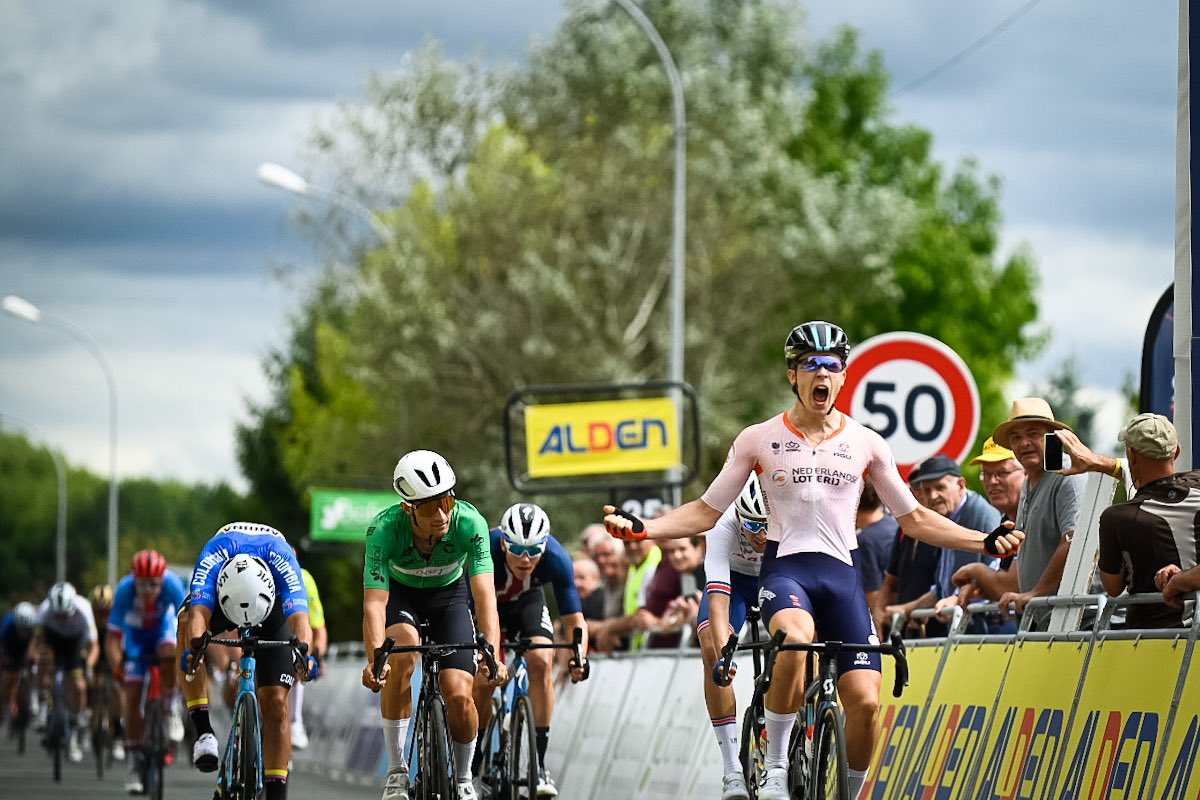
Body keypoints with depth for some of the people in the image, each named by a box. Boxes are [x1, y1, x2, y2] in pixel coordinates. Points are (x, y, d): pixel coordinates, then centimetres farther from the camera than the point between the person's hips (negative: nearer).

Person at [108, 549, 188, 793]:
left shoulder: (172, 584, -34)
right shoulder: (125, 590, -34)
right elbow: (113, 637, -33)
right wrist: (117, 667, -48)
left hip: (163, 625, 0)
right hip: (136, 633, 0)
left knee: (169, 651, -35)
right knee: (133, 695, -8)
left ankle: (169, 709, -12)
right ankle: (133, 759, 3)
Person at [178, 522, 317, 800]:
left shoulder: (283, 562, -40)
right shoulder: (213, 558, -40)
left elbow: (299, 616, -53)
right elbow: (199, 612, -53)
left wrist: (305, 653, -73)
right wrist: (193, 648, -73)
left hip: (274, 606, 0)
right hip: (220, 595, 0)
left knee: (275, 702, -13)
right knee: (186, 623, -34)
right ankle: (204, 731, -30)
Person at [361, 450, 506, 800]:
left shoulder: (470, 523, -33)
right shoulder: (384, 529, -34)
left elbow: (484, 594, -38)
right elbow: (374, 603, -40)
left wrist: (492, 654, -53)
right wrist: (375, 659, -57)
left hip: (449, 593, 1)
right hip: (399, 592, -1)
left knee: (459, 696, -15)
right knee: (402, 650, -33)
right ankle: (396, 771, -21)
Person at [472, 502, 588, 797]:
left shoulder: (556, 559, -32)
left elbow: (575, 621, -26)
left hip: (527, 601, 1)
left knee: (541, 662, -23)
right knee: (482, 679, -17)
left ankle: (538, 763, -17)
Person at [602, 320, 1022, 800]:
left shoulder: (865, 444, 8)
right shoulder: (759, 440, 4)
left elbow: (913, 519, 14)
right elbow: (706, 512, 8)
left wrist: (985, 542, 4)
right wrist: (642, 529, -7)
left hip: (842, 575, 2)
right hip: (785, 567, -2)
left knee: (865, 701, -13)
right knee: (795, 640, -38)